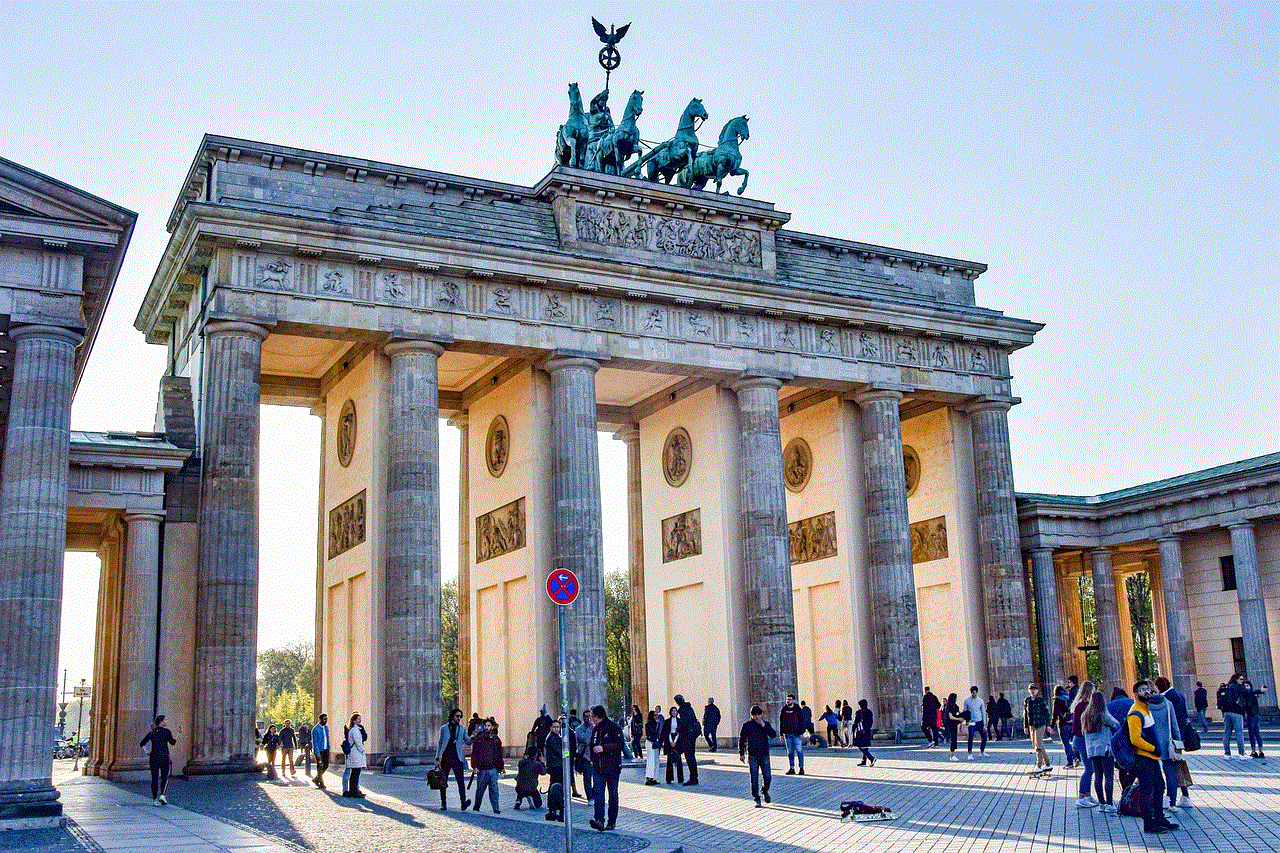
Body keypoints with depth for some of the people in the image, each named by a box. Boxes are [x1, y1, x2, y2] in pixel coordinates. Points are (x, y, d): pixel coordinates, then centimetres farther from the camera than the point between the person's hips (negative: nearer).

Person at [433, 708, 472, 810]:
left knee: (460, 780, -13)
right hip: (445, 758, 0)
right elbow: (440, 743, 11)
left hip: (457, 758, 0)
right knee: (443, 782, 4)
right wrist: (437, 758, 5)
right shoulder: (444, 728, 10)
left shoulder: (462, 729, 13)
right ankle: (443, 803, 14)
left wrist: (472, 737, -9)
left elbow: (468, 742, 13)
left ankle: (463, 801, -21)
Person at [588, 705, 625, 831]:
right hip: (598, 767, 5)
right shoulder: (595, 728, 13)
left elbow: (620, 744, -16)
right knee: (598, 793, -10)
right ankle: (599, 820, -19)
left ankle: (611, 821, 13)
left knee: (613, 794, 5)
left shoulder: (613, 727, -8)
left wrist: (603, 748, -23)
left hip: (612, 766, -5)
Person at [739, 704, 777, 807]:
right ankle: (756, 799, 7)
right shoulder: (747, 725, 1)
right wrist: (741, 754, 3)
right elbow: (741, 740, 6)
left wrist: (764, 726, -17)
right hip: (752, 755, -1)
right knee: (754, 778, -2)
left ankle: (764, 791, 29)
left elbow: (773, 735, -9)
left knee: (768, 777, -1)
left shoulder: (766, 724, 5)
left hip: (764, 755, 1)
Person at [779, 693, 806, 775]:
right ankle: (791, 768, 11)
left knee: (799, 750, -6)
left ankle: (801, 768, -2)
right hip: (787, 734, 4)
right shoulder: (783, 710, 9)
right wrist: (781, 734, 9)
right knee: (790, 751, 6)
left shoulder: (797, 709, 0)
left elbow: (802, 721, 0)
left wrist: (801, 733, -7)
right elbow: (781, 722, 14)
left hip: (796, 734, -4)